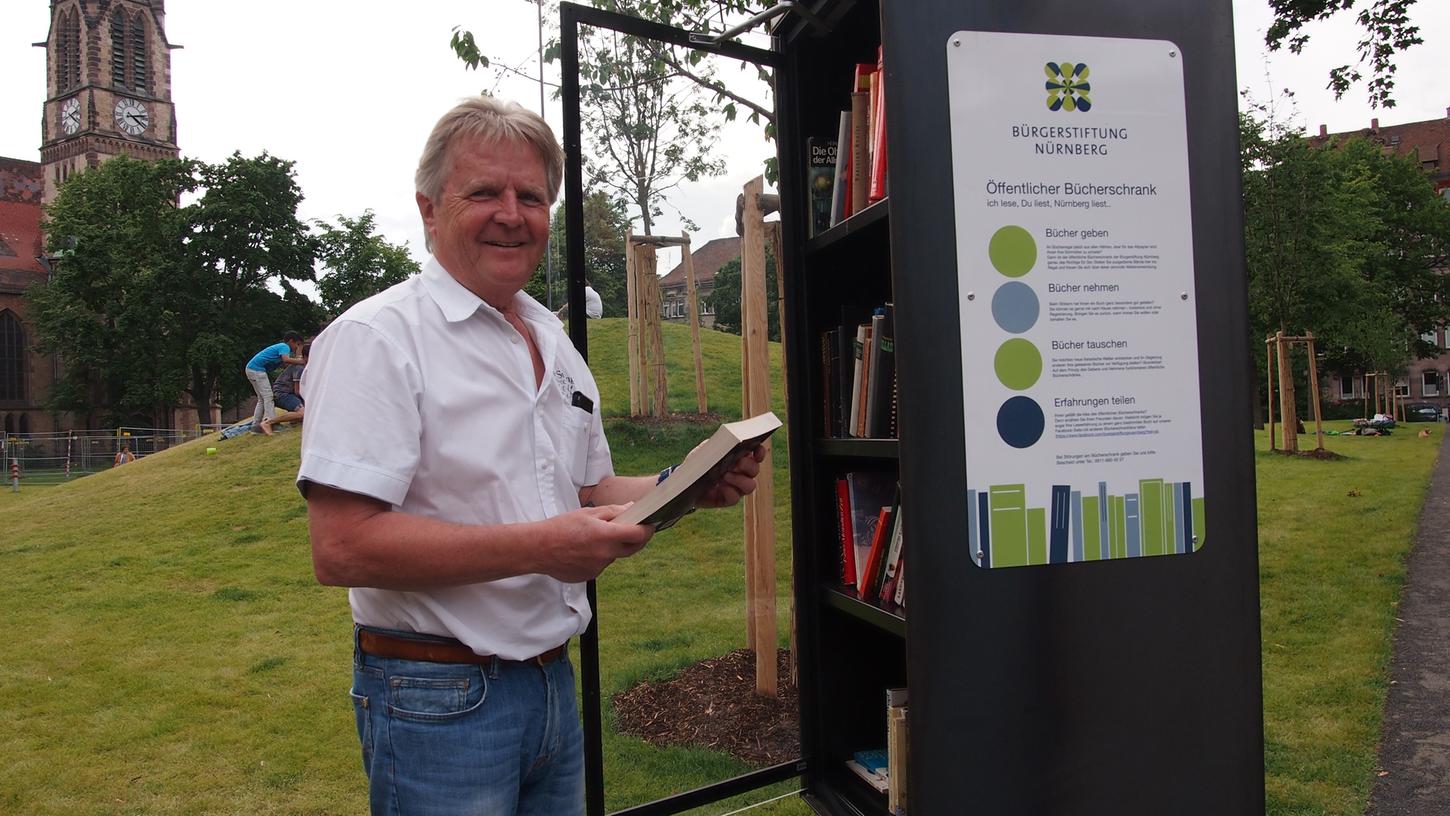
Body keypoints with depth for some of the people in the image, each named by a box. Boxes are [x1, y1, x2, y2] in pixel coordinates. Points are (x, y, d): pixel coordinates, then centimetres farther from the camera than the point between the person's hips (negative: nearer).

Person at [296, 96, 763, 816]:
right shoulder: (376, 338, -14)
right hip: (437, 696, -7)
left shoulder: (555, 343, 11)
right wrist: (540, 547, -26)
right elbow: (341, 547, -23)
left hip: (553, 680, 8)